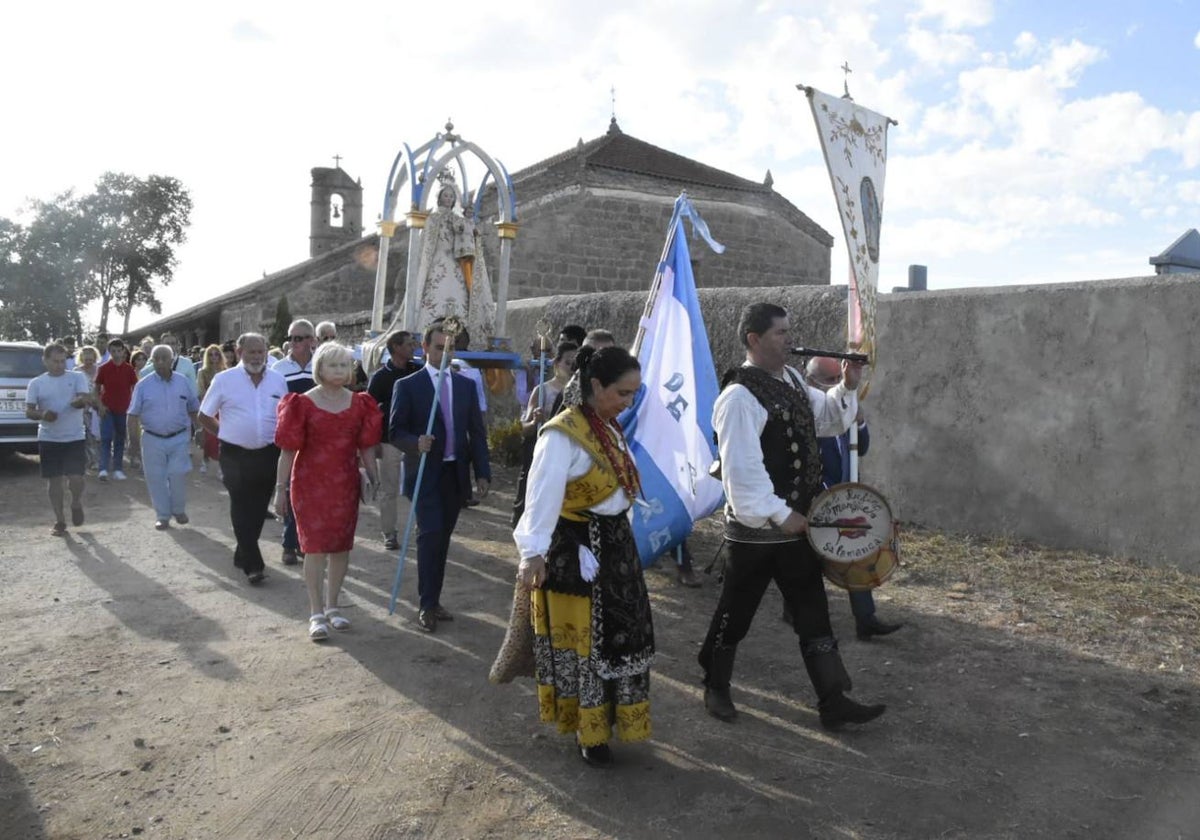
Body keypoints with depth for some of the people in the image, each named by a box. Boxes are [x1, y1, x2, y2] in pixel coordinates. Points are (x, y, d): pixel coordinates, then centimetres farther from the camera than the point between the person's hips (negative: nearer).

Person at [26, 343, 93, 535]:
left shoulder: (77, 377, 0)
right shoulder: (36, 383, 2)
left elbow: (84, 399, -13)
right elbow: (29, 411, 0)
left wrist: (81, 401, -38)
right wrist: (41, 414, -23)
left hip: (74, 438, -1)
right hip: (48, 439, 2)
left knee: (76, 478, -10)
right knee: (53, 480, 6)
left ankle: (76, 504, 22)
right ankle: (60, 521, 18)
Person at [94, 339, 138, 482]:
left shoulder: (129, 369, 0)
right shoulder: (103, 368, -2)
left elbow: (134, 389, 7)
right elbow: (97, 388, 6)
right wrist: (100, 404, -5)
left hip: (123, 409, 2)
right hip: (107, 409, -2)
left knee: (120, 440, 8)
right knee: (106, 438, -9)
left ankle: (117, 470, 14)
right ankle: (103, 469, -14)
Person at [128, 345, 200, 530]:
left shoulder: (184, 382, 2)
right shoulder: (143, 385, -1)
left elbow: (193, 409, 12)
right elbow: (134, 414, 1)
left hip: (179, 438, 0)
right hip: (153, 439, 0)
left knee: (178, 475, -3)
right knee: (156, 478, 5)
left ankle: (179, 510, 20)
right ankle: (162, 515, 17)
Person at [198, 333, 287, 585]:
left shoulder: (278, 380, 5)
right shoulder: (224, 380, -2)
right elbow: (205, 416, 5)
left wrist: (280, 440, 5)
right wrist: (227, 434, 2)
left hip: (268, 454, 3)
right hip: (235, 455, -3)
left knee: (258, 510, 12)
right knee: (242, 510, -4)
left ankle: (243, 555, 29)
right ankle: (252, 564, -1)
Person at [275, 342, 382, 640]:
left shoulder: (359, 403, 4)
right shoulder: (303, 404, -5)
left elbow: (366, 448, 7)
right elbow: (288, 450, -6)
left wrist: (375, 480, 5)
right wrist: (281, 488, -8)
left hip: (346, 483, 4)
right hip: (311, 483, -3)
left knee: (342, 546, 9)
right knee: (316, 546, -3)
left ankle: (332, 606, 23)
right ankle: (316, 613, 5)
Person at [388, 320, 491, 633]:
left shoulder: (466, 385, 9)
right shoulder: (407, 385, -2)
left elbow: (477, 432, 9)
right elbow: (395, 431, -3)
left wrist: (482, 472, 3)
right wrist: (415, 443, -24)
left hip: (456, 474, 4)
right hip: (425, 474, -4)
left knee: (442, 538, 9)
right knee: (430, 536, -11)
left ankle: (433, 600, 21)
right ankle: (427, 605, 1)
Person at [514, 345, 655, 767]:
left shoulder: (609, 428, 7)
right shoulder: (563, 434, -21)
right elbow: (544, 495, -30)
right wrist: (533, 551, -41)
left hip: (614, 543, 9)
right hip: (576, 552, -8)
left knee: (619, 637, 19)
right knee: (582, 642, 7)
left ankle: (610, 718, 39)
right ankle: (588, 731, 26)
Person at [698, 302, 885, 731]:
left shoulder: (790, 378, 9)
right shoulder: (740, 396, -20)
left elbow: (827, 419, 21)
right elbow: (742, 468, -25)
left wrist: (847, 388, 3)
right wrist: (779, 515, -21)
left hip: (796, 522, 8)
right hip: (758, 530, -8)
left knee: (813, 612, 11)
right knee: (736, 612, 10)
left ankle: (833, 700, 19)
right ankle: (716, 688, 30)